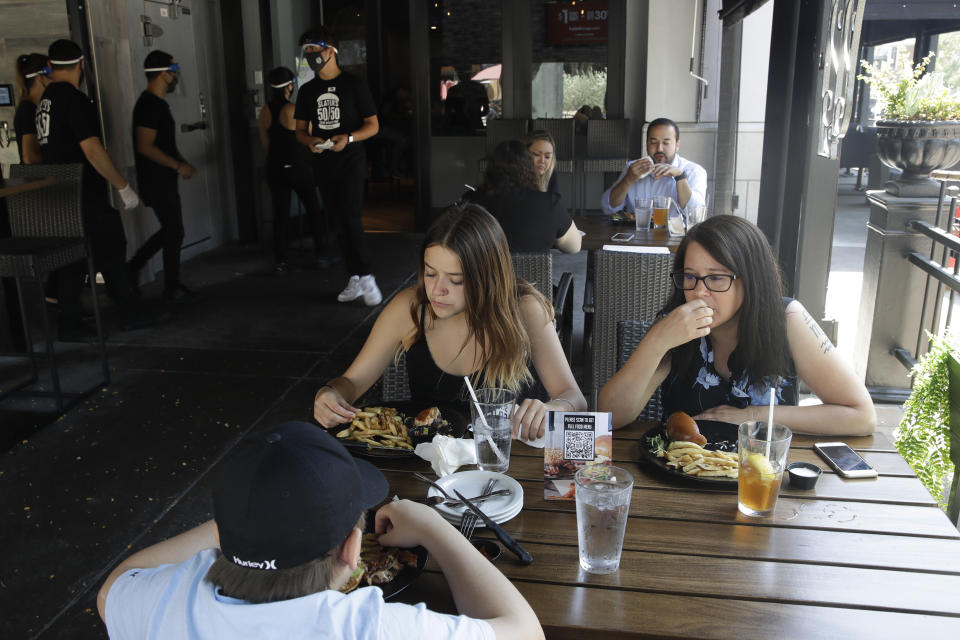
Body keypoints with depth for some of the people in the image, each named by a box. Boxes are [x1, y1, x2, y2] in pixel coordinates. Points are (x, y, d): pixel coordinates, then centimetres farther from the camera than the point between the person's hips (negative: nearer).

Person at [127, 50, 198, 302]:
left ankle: (132, 267, 24)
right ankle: (172, 289, 12)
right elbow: (145, 147, -24)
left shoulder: (157, 104, 15)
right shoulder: (149, 105, -17)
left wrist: (182, 163, 12)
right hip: (157, 182, -10)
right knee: (174, 233, 0)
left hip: (163, 180, 10)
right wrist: (178, 165, -19)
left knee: (170, 230, 17)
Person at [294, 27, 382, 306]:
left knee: (350, 217, -17)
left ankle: (366, 276, -7)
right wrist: (311, 141, -8)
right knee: (339, 222, 7)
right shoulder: (308, 90, 12)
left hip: (350, 160, -5)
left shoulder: (353, 84, -1)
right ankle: (355, 279, 14)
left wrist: (348, 138, -19)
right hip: (323, 164, 5)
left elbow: (373, 125, -2)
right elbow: (300, 129, 15)